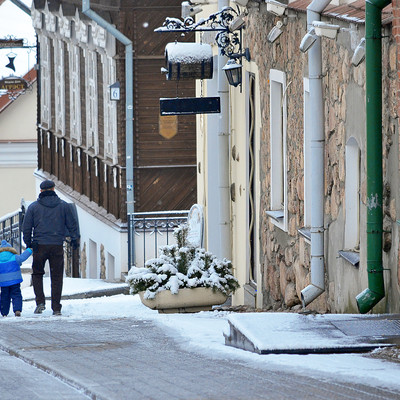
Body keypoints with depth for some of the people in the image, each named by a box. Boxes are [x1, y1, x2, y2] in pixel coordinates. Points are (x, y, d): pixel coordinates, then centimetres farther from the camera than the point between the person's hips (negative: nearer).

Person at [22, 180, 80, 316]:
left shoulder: (33, 207, 3)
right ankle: (56, 308, 4)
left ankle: (40, 301, -3)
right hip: (57, 246, 1)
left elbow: (26, 228, 4)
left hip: (39, 245, 0)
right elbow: (72, 224, 7)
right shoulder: (63, 206, 4)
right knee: (57, 277, 6)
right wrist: (74, 239, 19)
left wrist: (28, 243, 15)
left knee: (37, 274, 15)